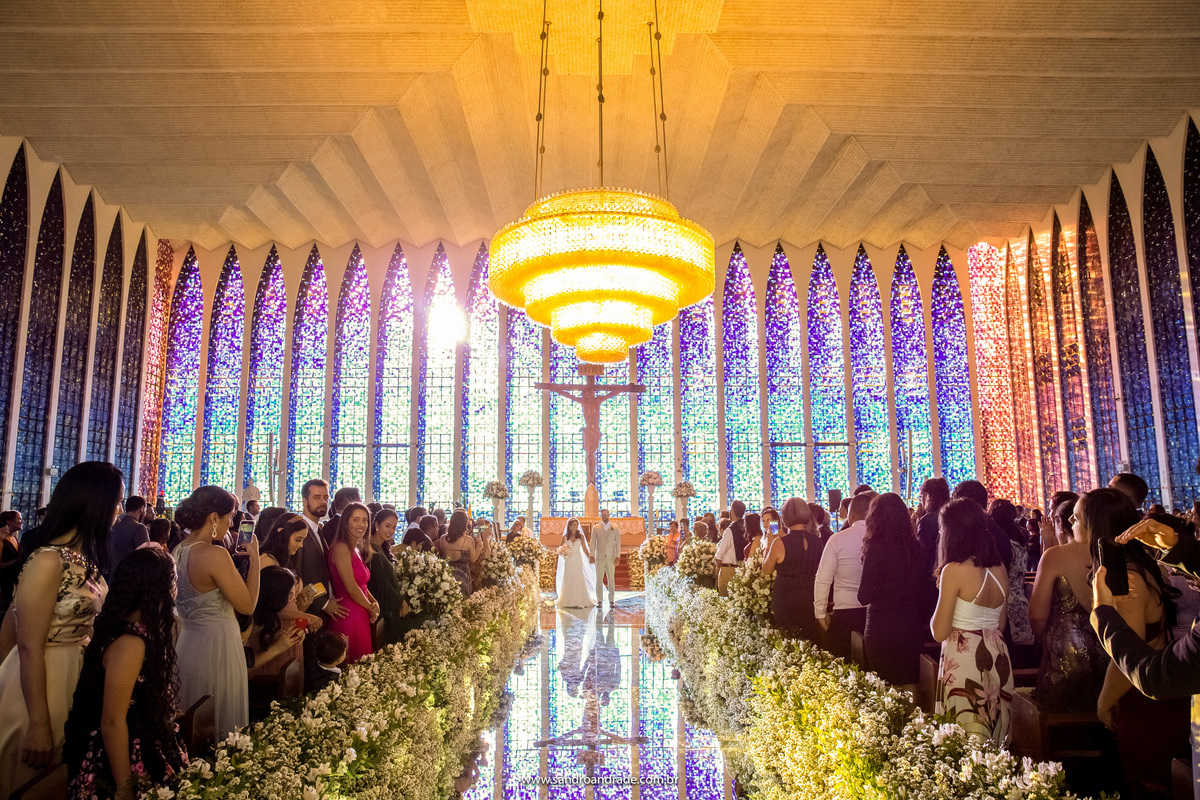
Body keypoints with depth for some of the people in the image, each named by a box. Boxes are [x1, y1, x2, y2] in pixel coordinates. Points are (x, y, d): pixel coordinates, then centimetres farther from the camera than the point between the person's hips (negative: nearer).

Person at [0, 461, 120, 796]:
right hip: (42, 680, -8)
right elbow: (29, 647, -22)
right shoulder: (48, 560, -23)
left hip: (77, 675, 8)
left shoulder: (85, 556, 4)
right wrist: (38, 725, -19)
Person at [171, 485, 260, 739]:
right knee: (222, 723, 6)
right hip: (217, 647, -9)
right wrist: (254, 557, -12)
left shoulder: (177, 552, 3)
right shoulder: (215, 554, -23)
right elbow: (248, 605, -18)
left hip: (186, 640, 9)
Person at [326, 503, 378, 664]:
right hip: (349, 618, -9)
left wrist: (374, 602, -2)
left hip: (360, 617, 9)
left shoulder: (356, 549, 14)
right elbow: (351, 588, -16)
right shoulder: (341, 548, -13)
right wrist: (371, 608, -2)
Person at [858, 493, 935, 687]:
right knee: (908, 687, 16)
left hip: (882, 630, -5)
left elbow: (864, 597, -14)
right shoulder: (916, 548, 0)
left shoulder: (875, 549, -15)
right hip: (912, 629, 5)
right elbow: (926, 592, 9)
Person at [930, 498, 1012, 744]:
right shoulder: (999, 568, 6)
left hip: (963, 658, -7)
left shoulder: (954, 571, -14)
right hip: (998, 658, 7)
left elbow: (939, 632, -12)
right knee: (993, 744, 15)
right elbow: (1000, 624, 16)